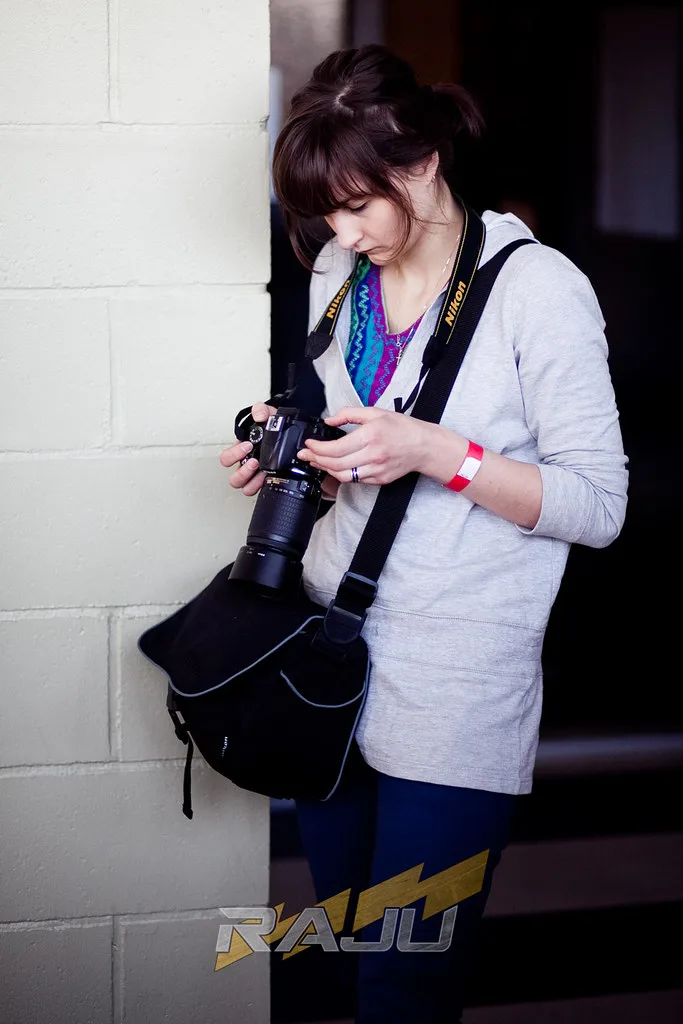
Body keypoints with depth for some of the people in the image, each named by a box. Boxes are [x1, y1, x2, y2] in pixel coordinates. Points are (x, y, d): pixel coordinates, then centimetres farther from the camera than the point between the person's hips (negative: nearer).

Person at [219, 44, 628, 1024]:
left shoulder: (538, 288, -10)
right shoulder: (338, 273, 9)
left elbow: (599, 504, -12)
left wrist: (433, 452, -22)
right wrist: (292, 444, 0)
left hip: (454, 694, -6)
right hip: (330, 651, 6)